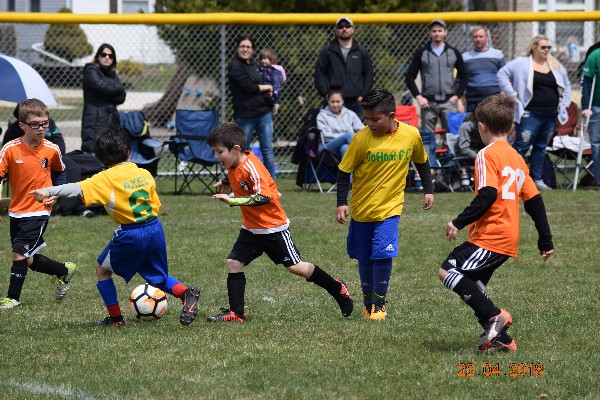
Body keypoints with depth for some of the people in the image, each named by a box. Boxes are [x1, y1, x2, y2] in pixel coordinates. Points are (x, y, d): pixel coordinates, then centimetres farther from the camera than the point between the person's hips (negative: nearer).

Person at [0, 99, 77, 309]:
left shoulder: (52, 150, -6)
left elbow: (60, 172, 13)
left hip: (39, 211, -3)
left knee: (19, 254, -12)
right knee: (29, 259, 12)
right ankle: (64, 271, 36)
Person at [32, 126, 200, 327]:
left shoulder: (106, 179, -9)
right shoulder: (144, 174, 7)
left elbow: (78, 189, -21)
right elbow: (156, 204, 11)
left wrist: (49, 192, -26)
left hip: (131, 234, -5)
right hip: (155, 227, 5)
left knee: (102, 270, 17)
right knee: (158, 278, 21)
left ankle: (115, 318, 16)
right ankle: (187, 294, -6)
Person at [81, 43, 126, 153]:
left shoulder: (112, 75, 22)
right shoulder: (91, 71, 5)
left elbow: (121, 98, 9)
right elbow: (100, 86, -14)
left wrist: (107, 96, -6)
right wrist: (115, 89, 2)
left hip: (111, 120, 6)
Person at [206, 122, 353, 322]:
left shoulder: (251, 167, -26)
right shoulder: (233, 165, 2)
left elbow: (263, 197, -37)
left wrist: (232, 200, -40)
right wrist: (226, 188, 9)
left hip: (273, 227, -9)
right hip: (251, 228, 9)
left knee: (295, 267, -1)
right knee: (233, 263, -3)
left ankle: (338, 290, 16)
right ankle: (236, 313, 2)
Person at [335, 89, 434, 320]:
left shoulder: (411, 135, -8)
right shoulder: (362, 139, -14)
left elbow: (421, 162, 11)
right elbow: (344, 171, -6)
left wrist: (428, 190, 11)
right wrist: (342, 202, -11)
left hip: (390, 207, -1)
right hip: (362, 208, 1)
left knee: (383, 255, -15)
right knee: (365, 260, 10)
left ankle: (378, 304, -1)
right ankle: (368, 304, 28)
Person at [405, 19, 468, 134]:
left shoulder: (454, 53, 10)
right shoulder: (422, 53, 7)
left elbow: (464, 76, 15)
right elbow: (409, 77, 7)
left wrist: (457, 95, 2)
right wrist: (418, 96, -4)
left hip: (449, 102, 0)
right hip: (428, 103, 0)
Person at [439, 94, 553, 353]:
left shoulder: (488, 155, -9)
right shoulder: (517, 158, 18)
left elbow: (487, 195, -22)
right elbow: (534, 200, 19)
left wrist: (459, 222, -21)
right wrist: (546, 241, 23)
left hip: (490, 235, -9)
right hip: (509, 239, 9)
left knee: (448, 272, -15)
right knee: (472, 286, 14)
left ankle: (494, 316, -22)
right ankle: (500, 339, 8)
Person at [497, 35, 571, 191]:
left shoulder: (556, 66, 13)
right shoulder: (522, 63, -4)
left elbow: (566, 84, 27)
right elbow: (502, 74, -3)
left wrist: (565, 102, 17)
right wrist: (512, 93, -8)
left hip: (550, 115, 6)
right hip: (530, 114, -6)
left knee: (541, 147, 13)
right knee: (522, 146, -8)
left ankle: (537, 179, 20)